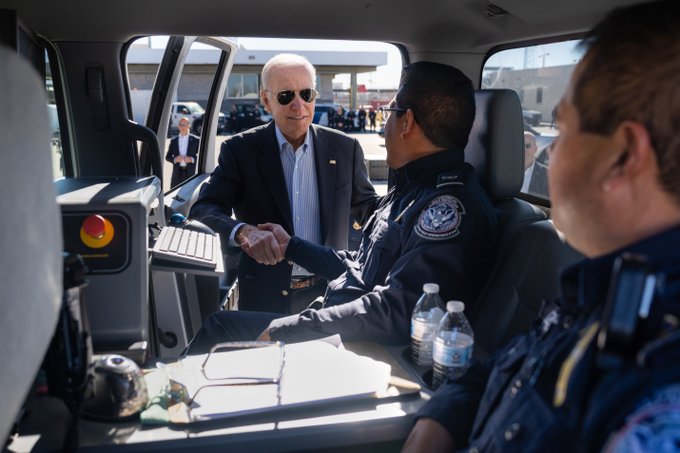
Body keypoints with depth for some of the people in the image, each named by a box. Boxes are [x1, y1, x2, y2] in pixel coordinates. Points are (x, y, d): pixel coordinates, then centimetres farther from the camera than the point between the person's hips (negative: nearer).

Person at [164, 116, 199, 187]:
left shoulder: (195, 140, 5)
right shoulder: (173, 141, 12)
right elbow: (167, 157, 12)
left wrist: (192, 159, -12)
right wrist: (175, 159, -8)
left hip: (191, 173, -2)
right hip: (177, 173, 2)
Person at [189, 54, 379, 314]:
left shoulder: (345, 149, -2)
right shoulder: (241, 150, -6)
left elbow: (367, 208, 6)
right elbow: (204, 209, -14)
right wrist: (242, 232, -35)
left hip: (329, 293, 2)